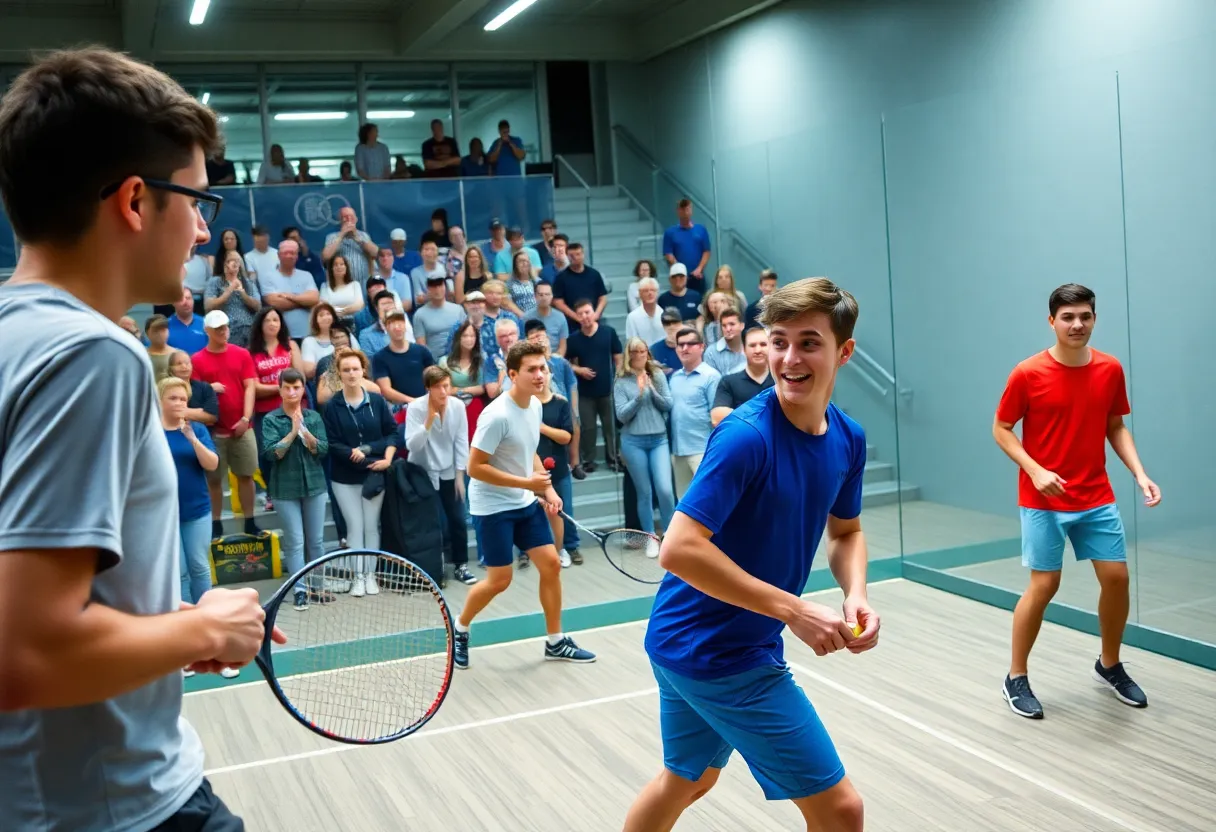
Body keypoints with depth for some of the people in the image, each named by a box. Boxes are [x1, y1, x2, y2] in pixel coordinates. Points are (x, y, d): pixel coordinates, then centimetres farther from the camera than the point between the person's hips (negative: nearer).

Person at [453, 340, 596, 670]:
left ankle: (555, 642, 19)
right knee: (500, 580, -1)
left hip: (526, 503, 8)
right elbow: (475, 468, -23)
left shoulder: (535, 406, 2)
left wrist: (548, 489, 4)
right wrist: (526, 483, -23)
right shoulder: (497, 415, -25)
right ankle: (459, 628, 26)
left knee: (551, 564, 5)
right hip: (493, 507, -8)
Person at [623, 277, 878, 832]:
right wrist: (794, 610, -28)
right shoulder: (747, 434, -24)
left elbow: (846, 532, 15)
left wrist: (855, 594, -6)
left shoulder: (848, 438, 0)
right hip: (718, 653, -9)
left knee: (686, 781, 29)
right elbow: (679, 549, -29)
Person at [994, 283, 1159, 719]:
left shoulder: (1110, 369, 0)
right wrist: (1035, 470, -18)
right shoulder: (1028, 373, -12)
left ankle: (1110, 666, 30)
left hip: (1097, 498, 4)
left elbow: (1115, 427, 11)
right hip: (1043, 500, -4)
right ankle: (1016, 678, 14)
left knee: (1116, 577, 5)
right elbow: (1001, 429, -5)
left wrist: (1140, 474, -2)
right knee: (1044, 585, -2)